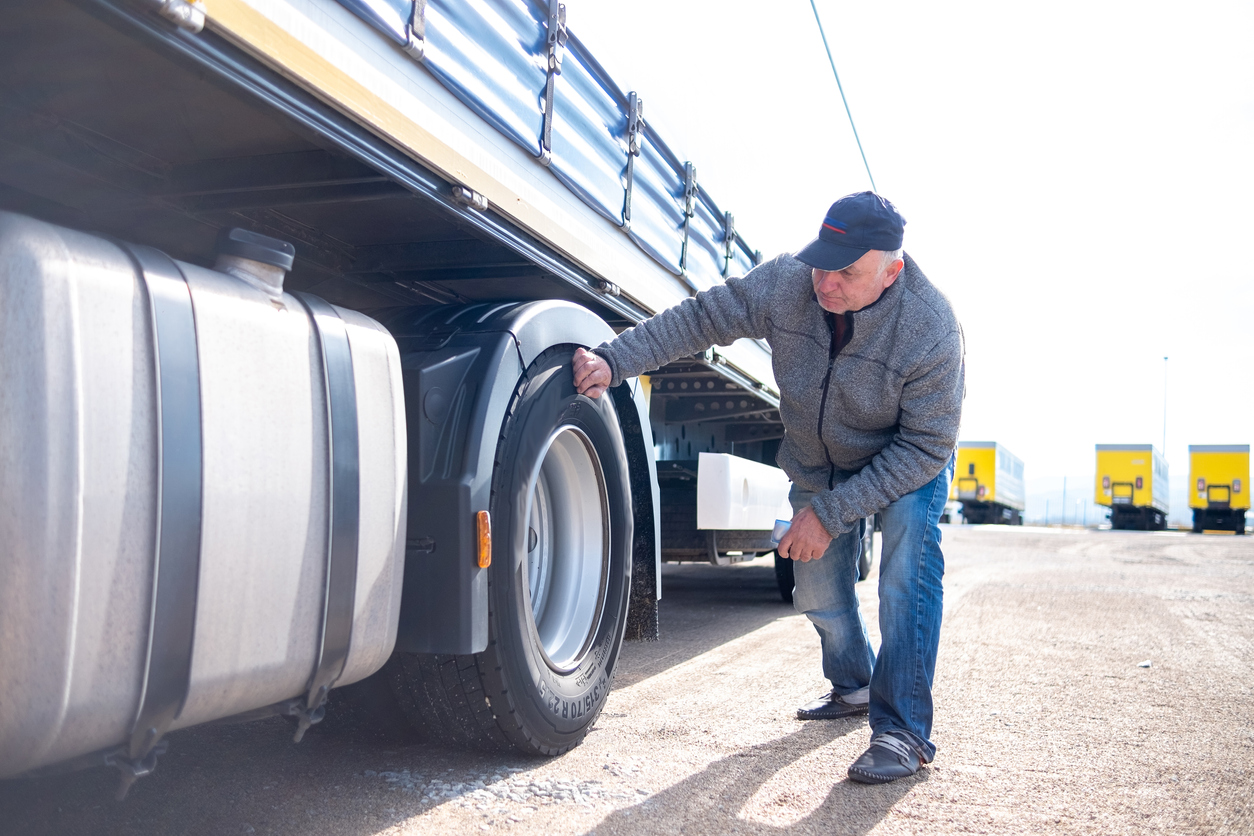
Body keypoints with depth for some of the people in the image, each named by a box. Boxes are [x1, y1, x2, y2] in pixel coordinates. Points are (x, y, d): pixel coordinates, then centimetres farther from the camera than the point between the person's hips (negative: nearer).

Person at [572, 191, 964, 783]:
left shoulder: (931, 328, -35)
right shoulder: (785, 283, -26)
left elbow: (925, 445, -31)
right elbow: (701, 318, -17)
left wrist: (831, 512, -34)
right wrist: (614, 359, -30)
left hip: (908, 466, -4)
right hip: (817, 462, 4)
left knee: (907, 570, -27)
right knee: (818, 591, 10)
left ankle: (903, 729, -17)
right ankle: (853, 686, 38)